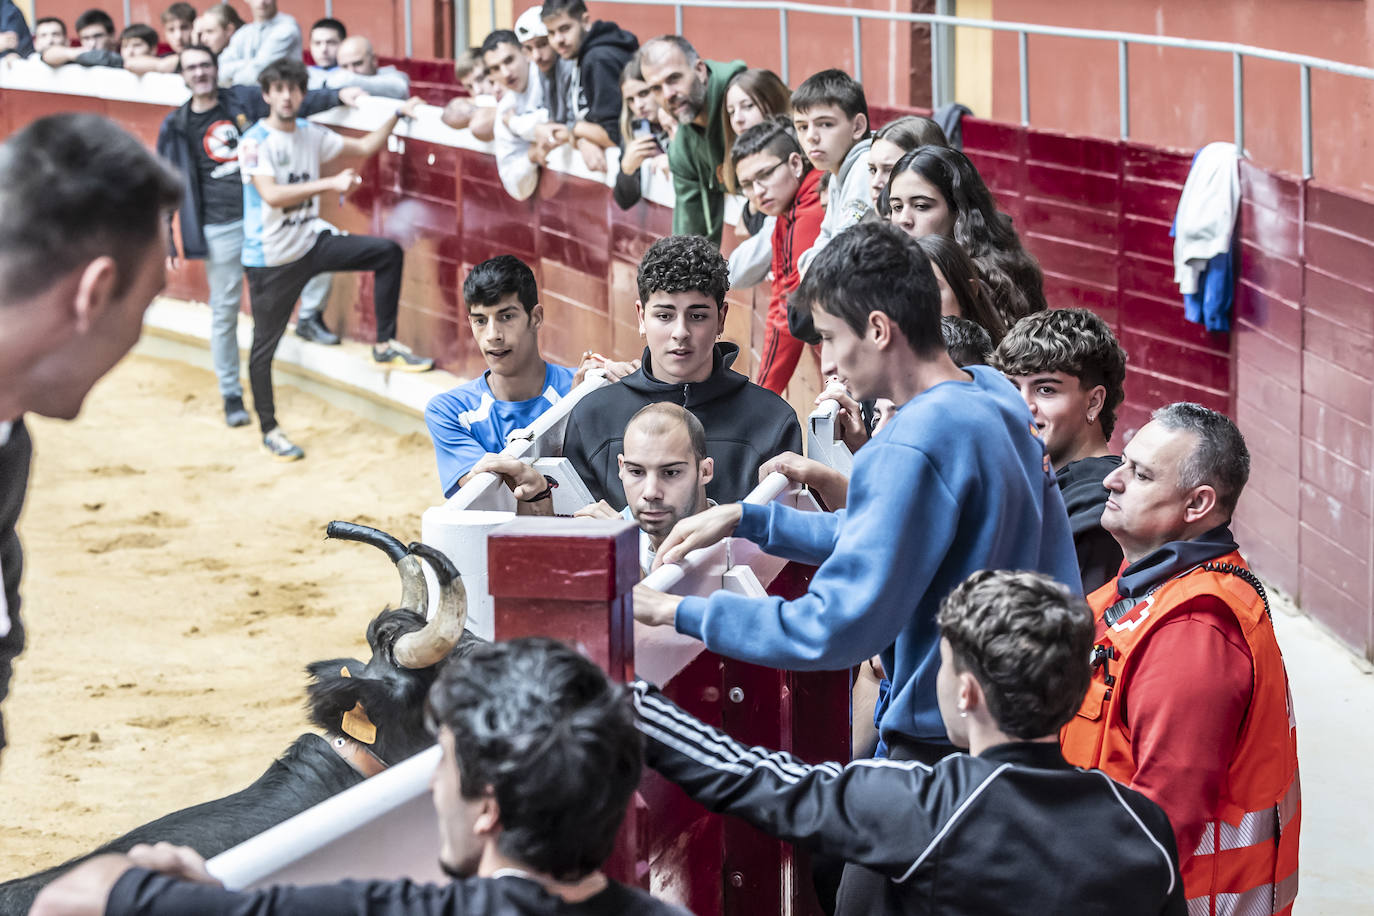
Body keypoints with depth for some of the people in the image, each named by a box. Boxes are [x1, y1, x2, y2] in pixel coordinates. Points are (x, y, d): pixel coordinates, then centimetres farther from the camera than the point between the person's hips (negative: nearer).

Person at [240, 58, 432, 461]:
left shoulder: (311, 134, 4)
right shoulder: (255, 142, -17)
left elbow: (364, 147, 16)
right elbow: (271, 195, -30)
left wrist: (397, 116, 3)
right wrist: (330, 183, -36)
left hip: (311, 243, 6)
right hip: (270, 258, -6)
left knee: (387, 253, -1)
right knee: (264, 346, 2)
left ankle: (385, 344, 9)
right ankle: (269, 431, 17)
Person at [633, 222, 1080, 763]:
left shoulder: (912, 449, -24)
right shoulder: (993, 392, 6)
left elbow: (832, 630, -25)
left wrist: (677, 612, -17)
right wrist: (744, 519, 14)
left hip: (944, 745, -9)